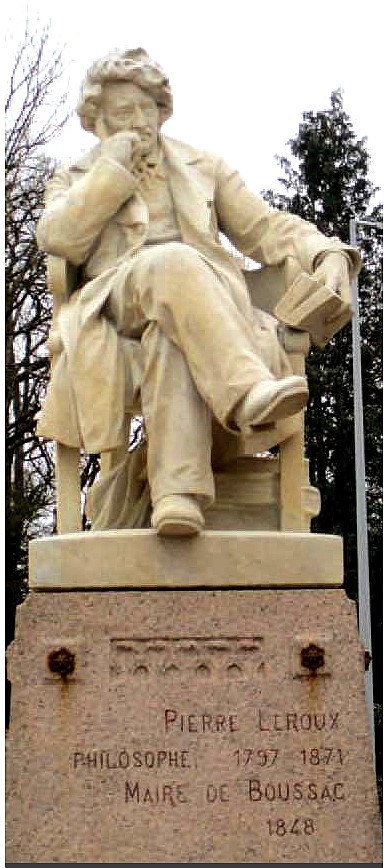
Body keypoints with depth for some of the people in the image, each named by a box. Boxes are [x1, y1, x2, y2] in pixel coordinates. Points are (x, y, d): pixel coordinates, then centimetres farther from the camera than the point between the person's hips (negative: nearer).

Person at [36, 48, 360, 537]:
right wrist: (112, 166, 3)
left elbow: (266, 227, 19)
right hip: (116, 306, -1)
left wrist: (326, 254, 0)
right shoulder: (75, 180, 25)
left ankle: (178, 491, -57)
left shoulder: (202, 168, 28)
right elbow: (59, 240, 3)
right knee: (172, 263, -38)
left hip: (205, 296, 1)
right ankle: (247, 390, -58)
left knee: (171, 339, -39)